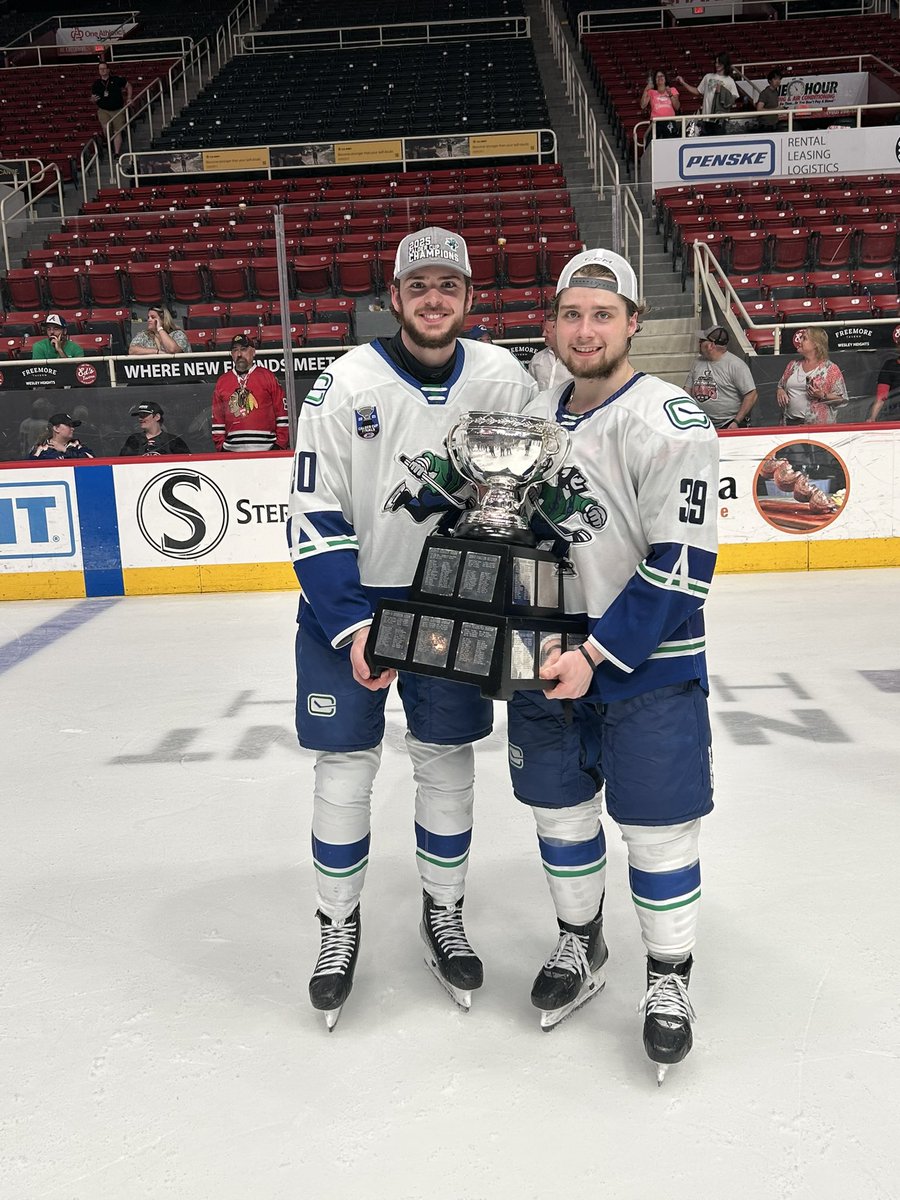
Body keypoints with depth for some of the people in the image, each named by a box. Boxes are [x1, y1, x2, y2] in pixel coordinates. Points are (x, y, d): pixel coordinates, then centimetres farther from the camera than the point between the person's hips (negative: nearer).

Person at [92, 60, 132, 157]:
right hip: (103, 110, 1)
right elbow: (94, 100, 13)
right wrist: (94, 100, -11)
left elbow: (128, 86, 13)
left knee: (117, 132, -3)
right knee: (106, 128, -18)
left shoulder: (117, 79, -2)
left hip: (118, 110, 0)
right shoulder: (96, 84, 4)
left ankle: (117, 153, 3)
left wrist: (129, 98, 3)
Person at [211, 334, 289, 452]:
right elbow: (217, 418, 15)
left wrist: (280, 444, -4)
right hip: (233, 451, 2)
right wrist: (221, 445, 7)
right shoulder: (221, 382, 13)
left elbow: (282, 411, 2)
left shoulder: (267, 376, 4)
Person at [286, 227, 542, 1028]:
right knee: (344, 765, 3)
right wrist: (354, 625, -20)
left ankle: (444, 916, 29)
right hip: (347, 598, -2)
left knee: (448, 759, 9)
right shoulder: (347, 385, -13)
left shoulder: (502, 379, -5)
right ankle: (340, 926, 23)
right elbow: (314, 517, -12)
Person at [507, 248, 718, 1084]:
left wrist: (599, 654, -21)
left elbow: (682, 566, -19)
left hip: (648, 663, -5)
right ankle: (579, 947, 39)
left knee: (657, 826, 4)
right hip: (548, 654, 6)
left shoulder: (670, 425, -17)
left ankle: (669, 980, 26)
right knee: (559, 810, 16)